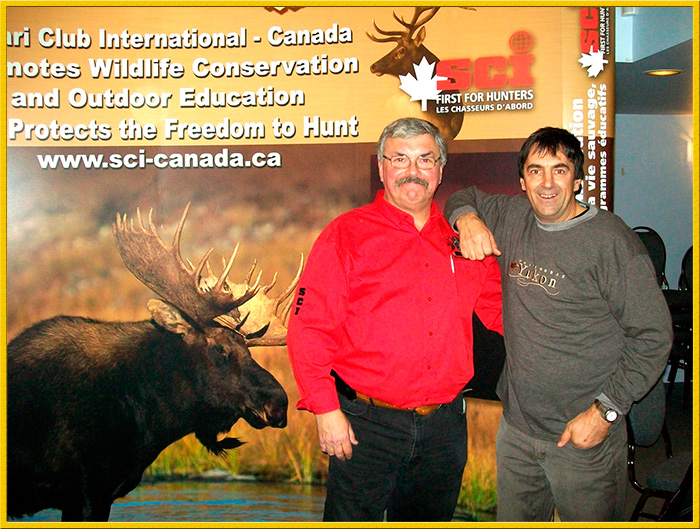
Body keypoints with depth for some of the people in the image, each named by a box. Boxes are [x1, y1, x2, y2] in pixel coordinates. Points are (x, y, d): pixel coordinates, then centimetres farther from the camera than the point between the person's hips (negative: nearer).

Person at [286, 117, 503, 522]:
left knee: (431, 518, 19)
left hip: (446, 424, 4)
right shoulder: (347, 234, -5)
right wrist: (325, 409, -13)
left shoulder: (462, 240, 7)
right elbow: (309, 327, -10)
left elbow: (501, 311, 17)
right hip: (366, 423, -4)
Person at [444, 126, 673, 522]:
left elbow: (653, 335, -12)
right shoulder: (512, 218, 3)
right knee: (514, 519, 19)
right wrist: (468, 220, -2)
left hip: (584, 433, -5)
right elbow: (464, 197, 22)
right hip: (516, 425, 6)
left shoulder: (611, 240, -14)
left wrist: (604, 411, -16)